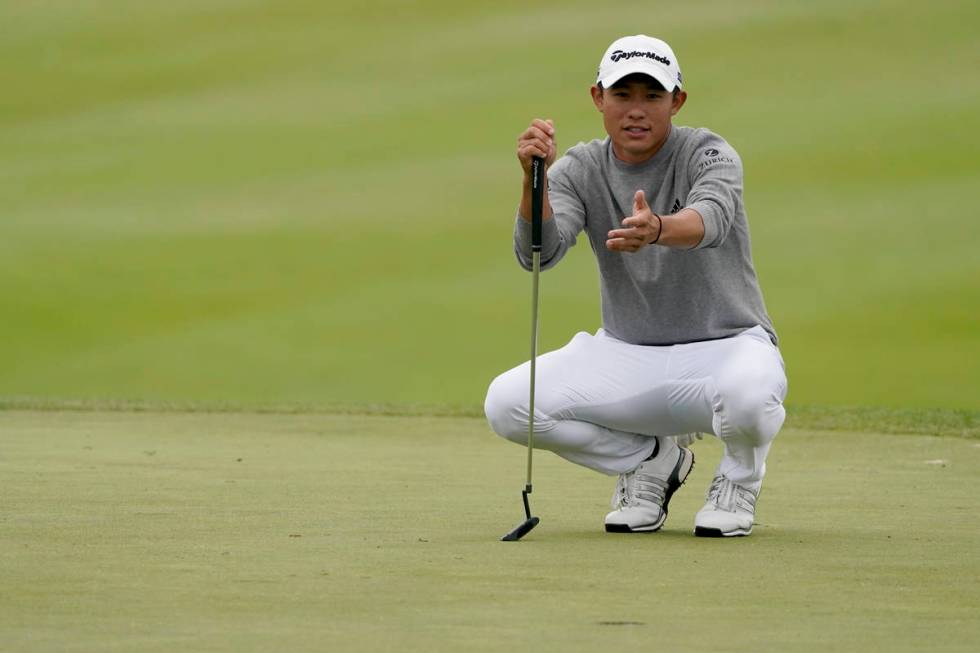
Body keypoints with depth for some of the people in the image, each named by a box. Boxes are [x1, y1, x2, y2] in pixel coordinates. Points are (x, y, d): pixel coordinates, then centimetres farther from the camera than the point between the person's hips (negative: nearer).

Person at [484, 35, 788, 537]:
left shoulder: (709, 155, -12)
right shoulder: (580, 170, -2)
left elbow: (711, 221, -37)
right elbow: (538, 253, -19)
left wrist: (658, 229, -60)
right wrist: (535, 177, -37)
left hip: (725, 345, -4)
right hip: (626, 355, 4)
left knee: (748, 393, -41)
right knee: (507, 403, -18)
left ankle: (738, 478, -1)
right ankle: (652, 459, 7)